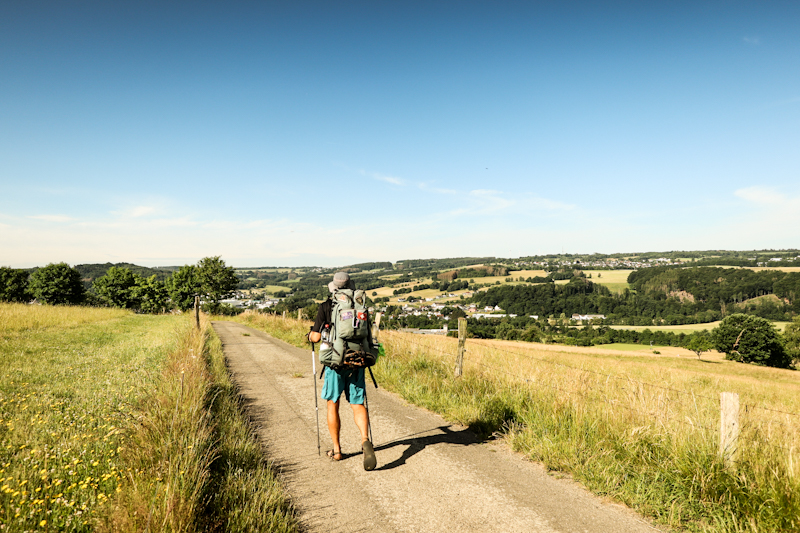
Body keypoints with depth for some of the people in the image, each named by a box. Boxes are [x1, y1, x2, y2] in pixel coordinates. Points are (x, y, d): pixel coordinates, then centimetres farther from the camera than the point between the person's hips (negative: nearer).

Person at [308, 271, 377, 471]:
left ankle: (336, 450, 22)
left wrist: (310, 334, 19)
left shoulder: (325, 307, -3)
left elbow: (316, 337, -4)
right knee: (358, 405, 6)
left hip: (335, 362, -2)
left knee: (332, 405, 14)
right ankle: (365, 440, -18)